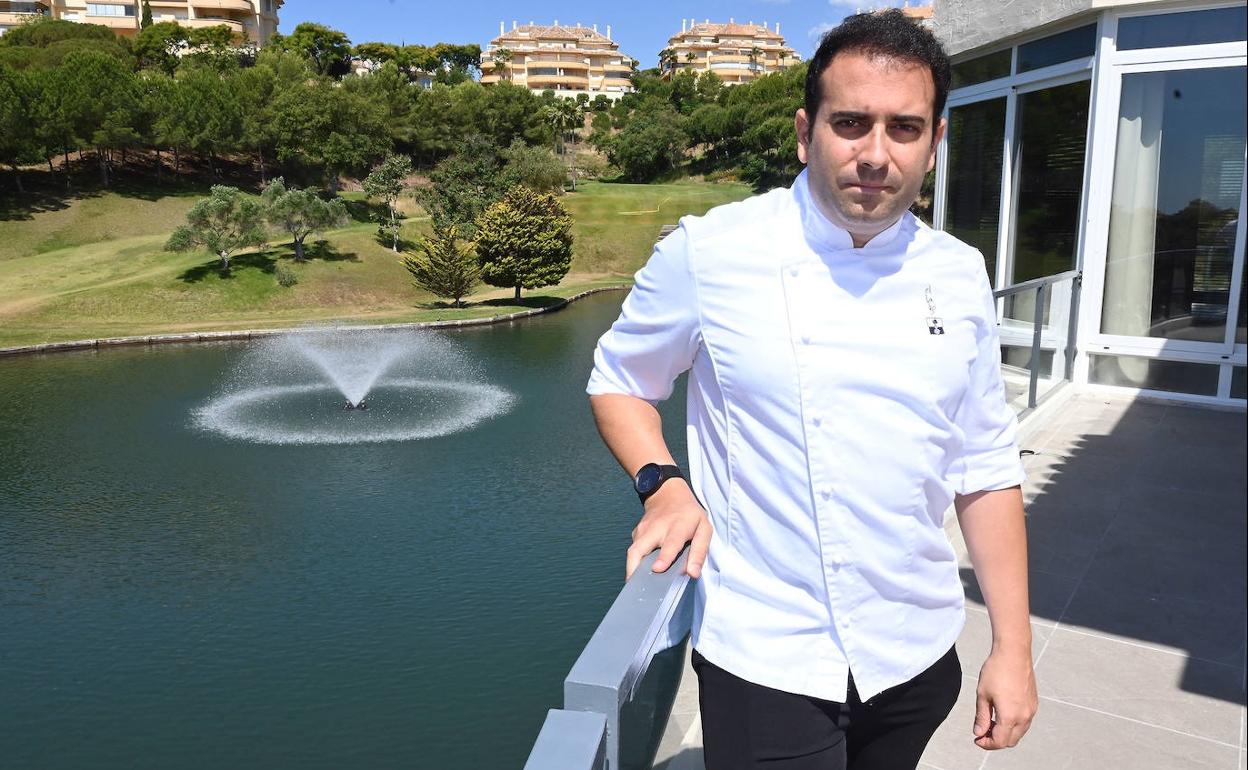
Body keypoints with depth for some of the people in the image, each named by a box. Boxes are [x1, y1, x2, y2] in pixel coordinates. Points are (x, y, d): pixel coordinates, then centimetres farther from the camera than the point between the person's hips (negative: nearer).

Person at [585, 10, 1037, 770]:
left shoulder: (959, 275, -2)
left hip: (920, 654, 5)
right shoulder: (707, 253, -13)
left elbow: (985, 470, 4)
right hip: (766, 661, -4)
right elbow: (619, 381, 2)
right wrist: (664, 485, -16)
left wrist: (1014, 646, 3)